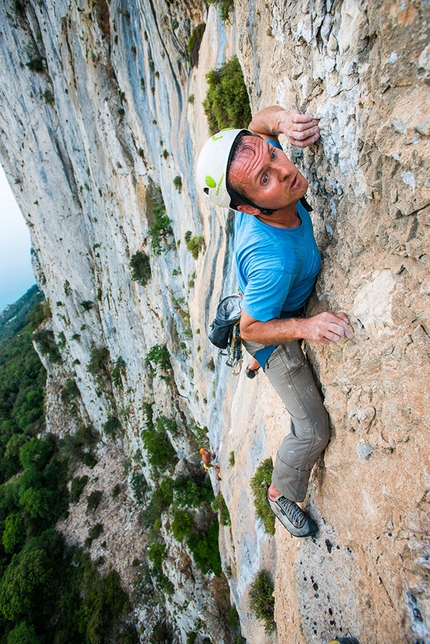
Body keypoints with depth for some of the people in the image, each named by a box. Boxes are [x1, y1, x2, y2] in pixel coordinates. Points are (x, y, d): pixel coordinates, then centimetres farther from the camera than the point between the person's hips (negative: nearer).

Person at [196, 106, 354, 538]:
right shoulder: (273, 260, -45)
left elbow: (261, 118, -5)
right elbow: (251, 328, -29)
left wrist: (282, 121, -27)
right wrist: (306, 327, -43)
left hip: (274, 302, 7)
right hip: (271, 332, -6)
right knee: (312, 430, 6)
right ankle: (282, 493, 34)